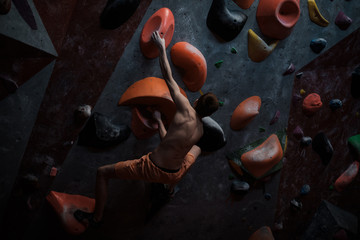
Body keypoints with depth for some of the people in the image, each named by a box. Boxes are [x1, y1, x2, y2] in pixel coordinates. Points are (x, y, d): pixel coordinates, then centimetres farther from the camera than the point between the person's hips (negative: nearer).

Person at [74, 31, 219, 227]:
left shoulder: (186, 110, -16)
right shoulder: (200, 131, 1)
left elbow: (168, 78, -8)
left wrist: (161, 47, 2)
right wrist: (158, 120, 23)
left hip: (153, 170, -6)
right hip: (174, 173, 7)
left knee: (102, 172, 10)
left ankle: (96, 217, 24)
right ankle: (172, 187, 47)